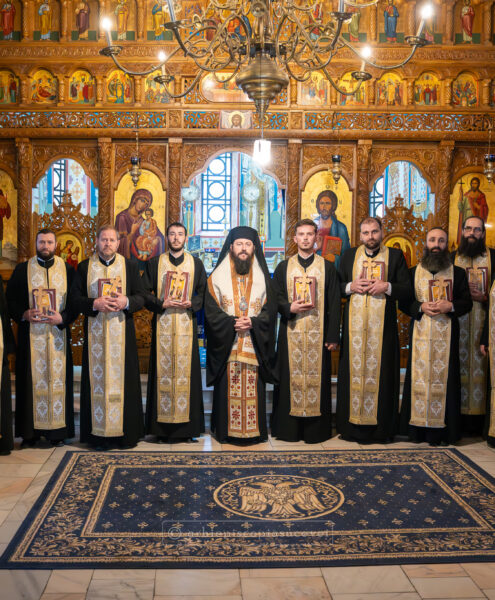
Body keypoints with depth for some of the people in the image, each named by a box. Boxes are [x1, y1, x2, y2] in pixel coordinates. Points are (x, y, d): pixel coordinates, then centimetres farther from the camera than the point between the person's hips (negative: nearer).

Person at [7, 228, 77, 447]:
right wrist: (24, 314, -14)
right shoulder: (22, 270, 8)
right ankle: (31, 431, 7)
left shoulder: (67, 270, 8)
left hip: (58, 332, 0)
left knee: (58, 378, 1)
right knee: (32, 379, 0)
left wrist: (62, 318, -12)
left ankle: (57, 430, 8)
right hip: (30, 335, 0)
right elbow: (10, 299, 4)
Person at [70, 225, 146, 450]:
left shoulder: (130, 266, 8)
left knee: (122, 378, 1)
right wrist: (94, 304, -16)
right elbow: (75, 298, 3)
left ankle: (125, 431, 9)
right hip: (95, 332, 0)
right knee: (98, 379, 0)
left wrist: (126, 302, -15)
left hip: (122, 332, 0)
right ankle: (99, 433, 7)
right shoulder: (84, 267, 8)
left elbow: (141, 296, 5)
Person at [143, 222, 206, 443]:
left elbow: (204, 293, 9)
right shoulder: (154, 264, 8)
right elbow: (144, 294, 5)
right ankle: (162, 428, 4)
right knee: (163, 373, -2)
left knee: (186, 372, -1)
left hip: (187, 325, 0)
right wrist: (162, 303, -11)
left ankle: (187, 427, 6)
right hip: (162, 327, 0)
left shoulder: (196, 264, 10)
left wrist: (191, 304, -9)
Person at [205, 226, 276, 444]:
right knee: (227, 388, 0)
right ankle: (227, 431, 11)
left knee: (253, 388, 2)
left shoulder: (263, 277, 9)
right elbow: (211, 310, -2)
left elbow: (270, 309, 4)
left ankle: (254, 431, 13)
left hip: (255, 343, 1)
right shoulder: (217, 276, 4)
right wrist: (232, 323, -15)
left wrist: (253, 322, -13)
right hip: (226, 343, -1)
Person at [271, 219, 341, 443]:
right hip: (291, 333, 1)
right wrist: (290, 308, -14)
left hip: (318, 334, -1)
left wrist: (333, 336, -4)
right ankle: (289, 428, 11)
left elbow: (334, 304, 3)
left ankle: (316, 429, 10)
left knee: (316, 377, 1)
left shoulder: (327, 267, 7)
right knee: (291, 377, 2)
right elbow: (275, 299, 8)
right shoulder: (284, 267, 10)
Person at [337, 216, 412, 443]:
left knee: (381, 373, 1)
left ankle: (382, 427, 10)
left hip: (383, 326, -1)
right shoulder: (349, 256, 11)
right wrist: (350, 287, -8)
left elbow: (407, 290, 3)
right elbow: (337, 287, 11)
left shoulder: (395, 256, 6)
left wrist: (386, 287, -13)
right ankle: (353, 425, 10)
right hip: (355, 325, 1)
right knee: (354, 371, 2)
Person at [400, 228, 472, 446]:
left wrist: (450, 306, -13)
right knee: (420, 376, 0)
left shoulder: (457, 273, 9)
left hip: (447, 335, -1)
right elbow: (403, 303, 7)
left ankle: (443, 430, 3)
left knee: (444, 377, -3)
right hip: (420, 334, 1)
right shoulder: (413, 272, 11)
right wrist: (421, 307, -11)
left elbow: (467, 302, 6)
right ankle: (418, 428, 6)